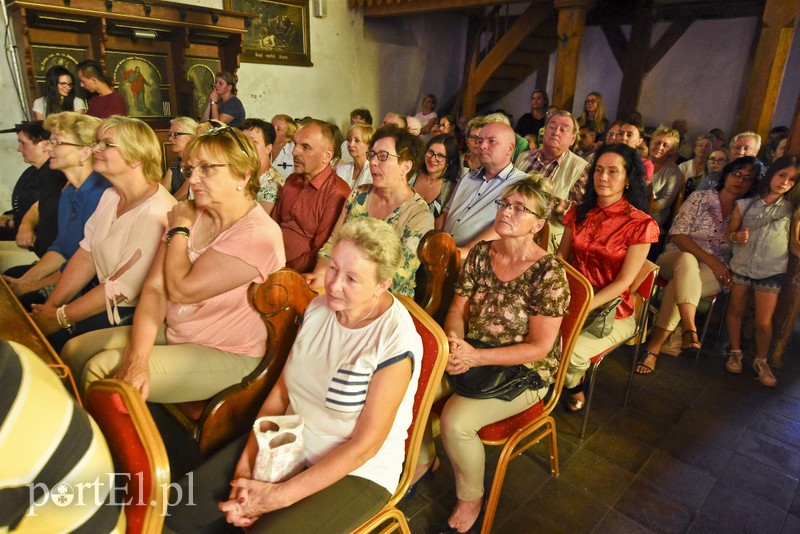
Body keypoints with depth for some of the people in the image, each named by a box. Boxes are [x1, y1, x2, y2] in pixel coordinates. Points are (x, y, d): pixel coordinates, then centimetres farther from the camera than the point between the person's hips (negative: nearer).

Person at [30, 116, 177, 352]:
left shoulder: (156, 213, -25)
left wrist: (60, 317, -14)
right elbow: (85, 255, 4)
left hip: (132, 309, -8)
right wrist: (51, 305, -3)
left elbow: (122, 288, -23)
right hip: (100, 291, 8)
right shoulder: (111, 196, 6)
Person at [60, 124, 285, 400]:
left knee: (102, 369, -16)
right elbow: (154, 288, -6)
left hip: (225, 356, -7)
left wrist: (179, 229, -9)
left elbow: (182, 289, -22)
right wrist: (137, 358, -19)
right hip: (173, 333, 7)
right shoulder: (189, 215, 1)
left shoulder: (259, 235, -23)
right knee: (75, 350, 4)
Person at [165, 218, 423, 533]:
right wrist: (245, 467, -8)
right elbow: (281, 390, 0)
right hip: (289, 444, 6)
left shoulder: (395, 341, -24)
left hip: (355, 472, -5)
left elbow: (366, 444, -20)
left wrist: (280, 496, -18)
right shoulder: (318, 308, -4)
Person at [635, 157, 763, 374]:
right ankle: (690, 330, -47)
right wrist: (712, 261, -12)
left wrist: (722, 268, -11)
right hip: (676, 257, 0)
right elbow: (677, 234, -5)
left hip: (713, 274, 1)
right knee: (687, 260, -37)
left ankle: (653, 349, -32)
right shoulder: (700, 197, 6)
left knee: (677, 286, -33)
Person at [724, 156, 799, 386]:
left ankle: (761, 361, 24)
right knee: (735, 310, 13)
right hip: (740, 266, 1)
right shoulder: (745, 204, -3)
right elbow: (729, 232, 2)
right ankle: (735, 353, 32)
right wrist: (735, 236, -18)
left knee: (763, 322, 2)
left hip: (771, 271, -1)